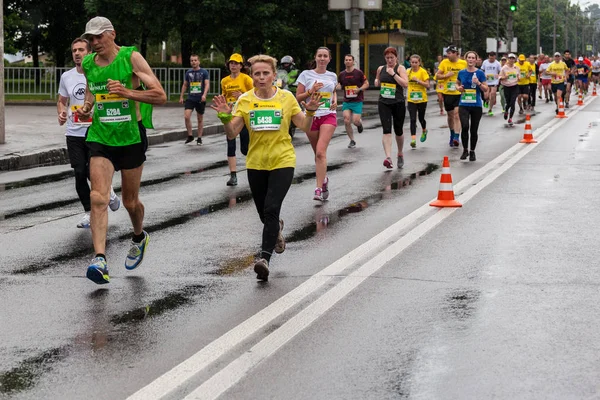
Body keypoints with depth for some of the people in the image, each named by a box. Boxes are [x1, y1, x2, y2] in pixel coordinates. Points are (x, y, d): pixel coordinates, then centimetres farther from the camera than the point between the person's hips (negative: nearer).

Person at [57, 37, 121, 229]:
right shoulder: (66, 77, 6)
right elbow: (61, 101, 18)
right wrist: (61, 113, -3)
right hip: (74, 133, 4)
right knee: (80, 173, 0)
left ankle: (109, 192, 24)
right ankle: (88, 211, 15)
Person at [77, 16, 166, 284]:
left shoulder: (131, 58, -10)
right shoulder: (87, 64, 3)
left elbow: (160, 96, -13)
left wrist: (127, 92, -25)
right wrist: (86, 108, 3)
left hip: (130, 138, -2)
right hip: (100, 138, 3)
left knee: (130, 202, 12)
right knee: (98, 198, -16)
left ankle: (139, 237, 44)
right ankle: (100, 260, -21)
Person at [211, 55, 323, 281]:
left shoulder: (286, 97, -2)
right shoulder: (244, 101, 1)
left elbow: (305, 128, 2)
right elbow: (232, 134, -1)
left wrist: (310, 112, -16)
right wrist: (225, 117, -19)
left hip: (282, 162, -2)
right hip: (256, 163, 3)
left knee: (271, 209, -18)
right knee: (264, 213, 11)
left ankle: (265, 257, -18)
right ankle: (277, 228, 48)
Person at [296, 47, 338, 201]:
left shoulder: (332, 76, 8)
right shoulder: (306, 74, 1)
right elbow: (298, 97, 0)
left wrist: (335, 101, 7)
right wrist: (311, 91, -15)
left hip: (328, 116, 0)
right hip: (311, 117, 0)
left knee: (321, 152, -16)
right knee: (318, 153, 10)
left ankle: (319, 189, -18)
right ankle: (324, 179, 37)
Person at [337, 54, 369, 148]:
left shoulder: (359, 73, -4)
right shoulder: (342, 74, 5)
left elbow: (366, 84, 1)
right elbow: (339, 86, 18)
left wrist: (359, 89, -16)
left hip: (357, 101, -3)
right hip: (346, 101, 3)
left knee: (355, 121, -12)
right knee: (347, 121, -9)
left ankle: (360, 123, 29)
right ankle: (352, 141, 8)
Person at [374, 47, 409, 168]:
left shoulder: (400, 68, -3)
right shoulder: (381, 69, 10)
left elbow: (405, 84, -17)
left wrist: (393, 74, -19)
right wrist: (377, 81, 8)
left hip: (398, 103, -2)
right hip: (384, 103, 2)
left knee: (398, 131, 11)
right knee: (386, 130, -14)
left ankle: (400, 154, 36)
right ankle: (388, 157, -25)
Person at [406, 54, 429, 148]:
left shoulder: (423, 72, -8)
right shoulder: (408, 72, 3)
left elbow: (427, 85, -13)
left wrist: (418, 80, -23)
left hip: (422, 99, -2)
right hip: (411, 99, 2)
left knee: (421, 118, 12)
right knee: (413, 119, -9)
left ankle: (424, 131, 44)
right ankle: (413, 140, -13)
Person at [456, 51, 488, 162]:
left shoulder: (480, 73, -3)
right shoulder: (461, 73, 4)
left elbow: (486, 89, 0)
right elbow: (457, 83, 22)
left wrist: (478, 83, -18)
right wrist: (458, 88, -1)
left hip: (476, 105, -1)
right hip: (464, 105, 1)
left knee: (474, 130, 6)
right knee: (465, 127, -18)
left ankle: (472, 152, 24)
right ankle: (465, 150, 0)